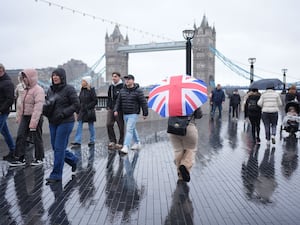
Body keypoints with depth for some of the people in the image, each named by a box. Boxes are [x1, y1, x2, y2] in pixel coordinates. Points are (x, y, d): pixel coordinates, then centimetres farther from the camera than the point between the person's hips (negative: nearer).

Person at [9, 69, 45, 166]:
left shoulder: (38, 90, -15)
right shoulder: (26, 89, 13)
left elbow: (38, 107, -23)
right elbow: (21, 104, 20)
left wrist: (33, 122, -27)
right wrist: (19, 116, 17)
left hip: (35, 117, -8)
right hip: (25, 117, 8)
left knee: (37, 138, 3)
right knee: (20, 137, 4)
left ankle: (39, 158, 18)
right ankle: (20, 158, 11)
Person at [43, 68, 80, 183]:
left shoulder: (69, 89, -9)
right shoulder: (50, 89, 10)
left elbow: (76, 105, -11)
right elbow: (47, 104, 16)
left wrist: (63, 113, -19)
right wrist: (45, 108, -7)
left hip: (65, 122, -7)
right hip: (53, 123, 7)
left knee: (59, 148, -5)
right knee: (55, 147, 13)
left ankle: (56, 175, 6)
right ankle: (73, 160, 36)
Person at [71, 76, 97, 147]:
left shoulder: (91, 90, -9)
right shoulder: (82, 90, 9)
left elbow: (95, 101, -11)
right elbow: (79, 100, 14)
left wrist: (87, 107, -17)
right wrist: (78, 110, 8)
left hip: (89, 111, -5)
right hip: (82, 111, 6)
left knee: (91, 126, 7)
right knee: (79, 126, -1)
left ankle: (92, 140, 18)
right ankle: (77, 141, -2)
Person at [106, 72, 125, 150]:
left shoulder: (122, 86, -9)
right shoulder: (111, 86, 12)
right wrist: (108, 106, 13)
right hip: (111, 108, 6)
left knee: (121, 127, 3)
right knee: (109, 124, -3)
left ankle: (120, 143, 13)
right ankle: (112, 141, 8)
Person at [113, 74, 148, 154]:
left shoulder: (138, 91, -9)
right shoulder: (122, 91, 7)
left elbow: (143, 103, -7)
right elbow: (118, 101, 11)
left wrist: (145, 113, -6)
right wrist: (116, 110, -1)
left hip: (133, 114, -6)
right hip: (125, 114, 6)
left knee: (129, 130, -14)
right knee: (132, 129, 18)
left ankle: (126, 147, -19)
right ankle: (137, 143, 33)